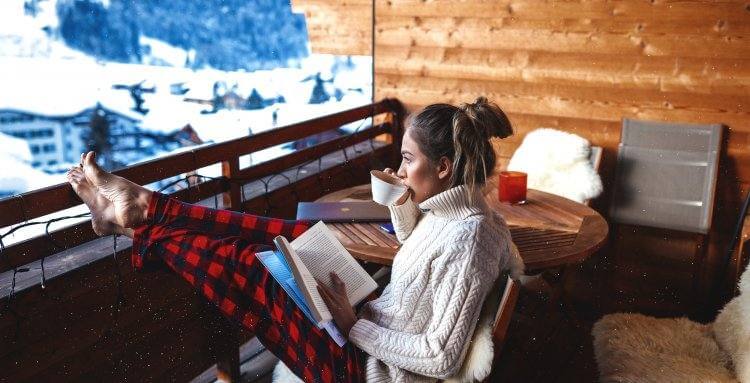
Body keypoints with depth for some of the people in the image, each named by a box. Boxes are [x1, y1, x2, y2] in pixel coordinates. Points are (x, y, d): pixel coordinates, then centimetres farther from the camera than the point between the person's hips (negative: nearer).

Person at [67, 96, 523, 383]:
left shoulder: (466, 241, -30)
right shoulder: (457, 208, -2)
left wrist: (354, 325, -22)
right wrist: (403, 203, 0)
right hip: (372, 321, 9)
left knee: (247, 265, -10)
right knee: (291, 235, 7)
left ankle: (136, 225, 15)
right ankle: (146, 207, 16)